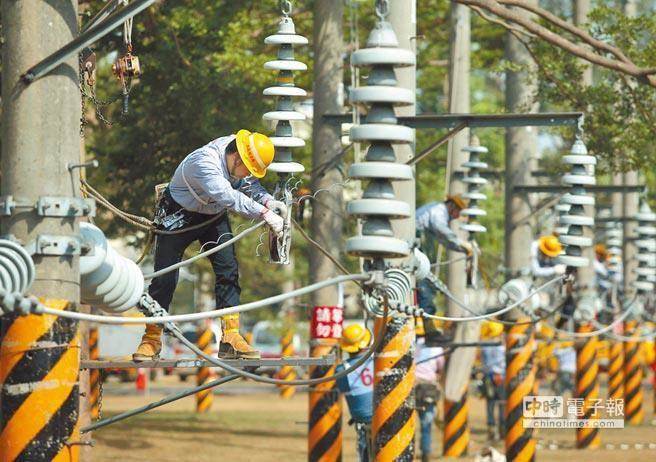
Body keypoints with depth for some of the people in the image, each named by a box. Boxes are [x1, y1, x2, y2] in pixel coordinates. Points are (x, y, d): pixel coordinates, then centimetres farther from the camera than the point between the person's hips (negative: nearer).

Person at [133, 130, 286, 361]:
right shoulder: (204, 163, -37)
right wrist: (265, 214, -48)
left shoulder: (234, 151, -14)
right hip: (178, 215, -7)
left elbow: (249, 184, 0)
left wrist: (268, 200, -19)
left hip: (213, 216, 7)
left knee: (228, 270, -7)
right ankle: (151, 340, 9)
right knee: (165, 278, -4)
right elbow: (230, 198, -46)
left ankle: (230, 338, -6)